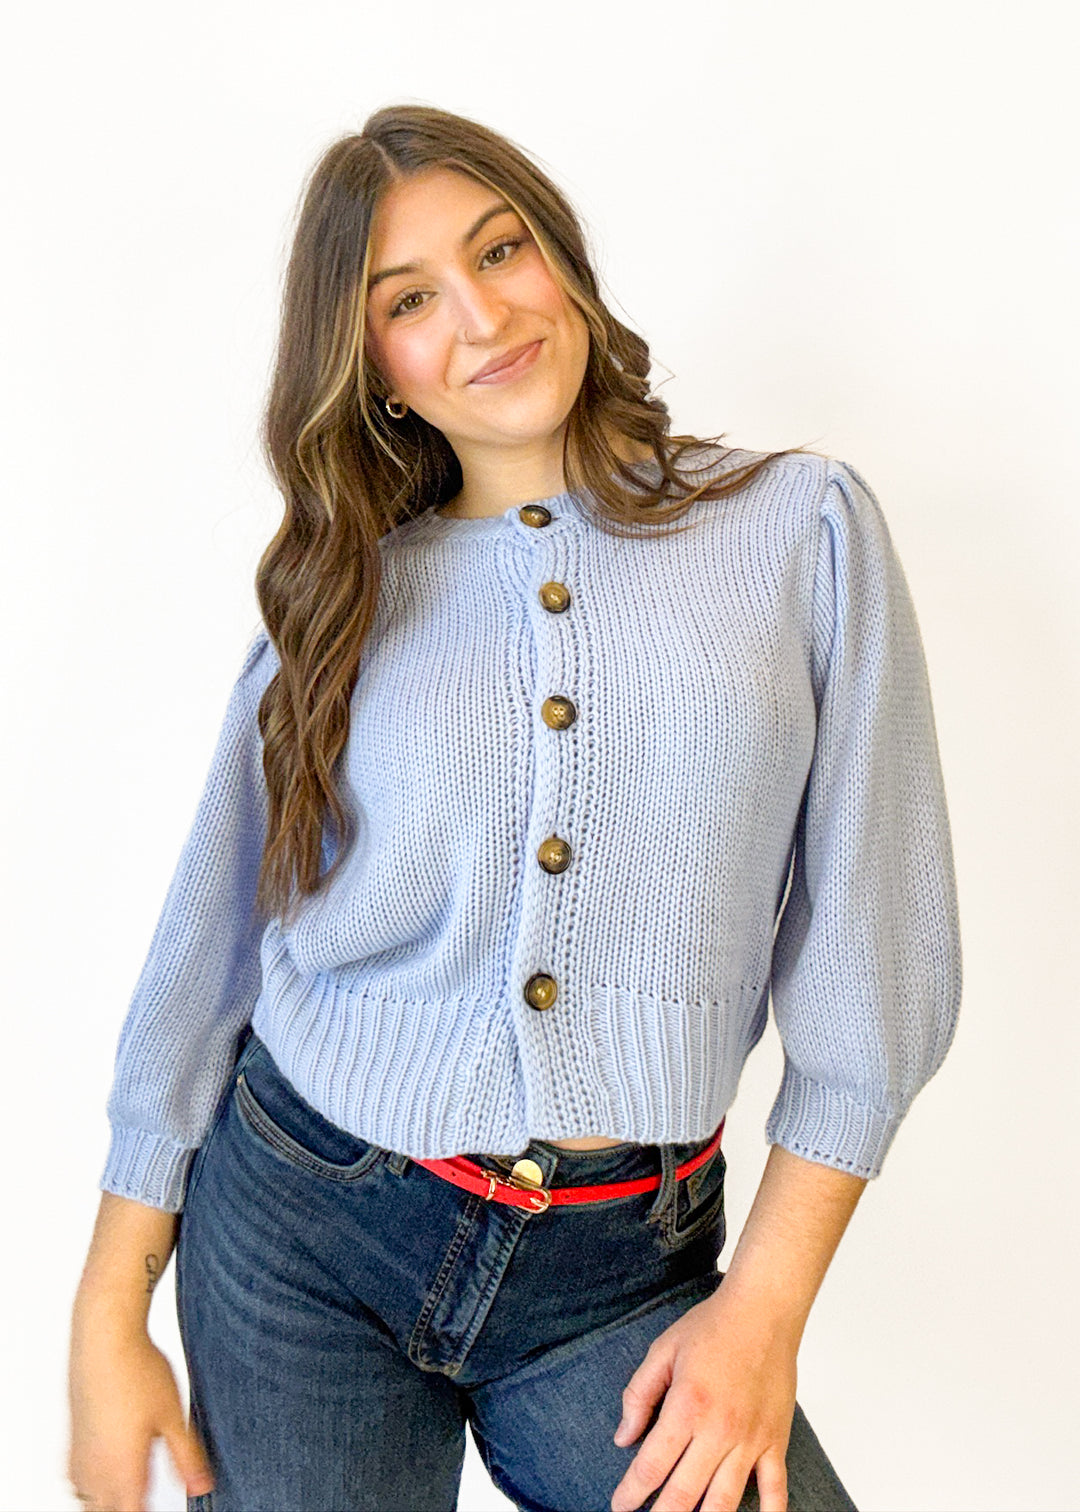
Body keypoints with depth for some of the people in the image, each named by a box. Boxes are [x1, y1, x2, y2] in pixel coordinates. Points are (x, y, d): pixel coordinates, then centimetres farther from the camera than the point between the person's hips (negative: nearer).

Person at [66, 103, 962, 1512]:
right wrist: (110, 1317, 3)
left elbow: (874, 959, -4)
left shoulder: (803, 524, -3)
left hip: (622, 1273, 0)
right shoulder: (338, 593, 1)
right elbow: (205, 950, 4)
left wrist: (764, 1307, -6)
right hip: (297, 1234, 2)